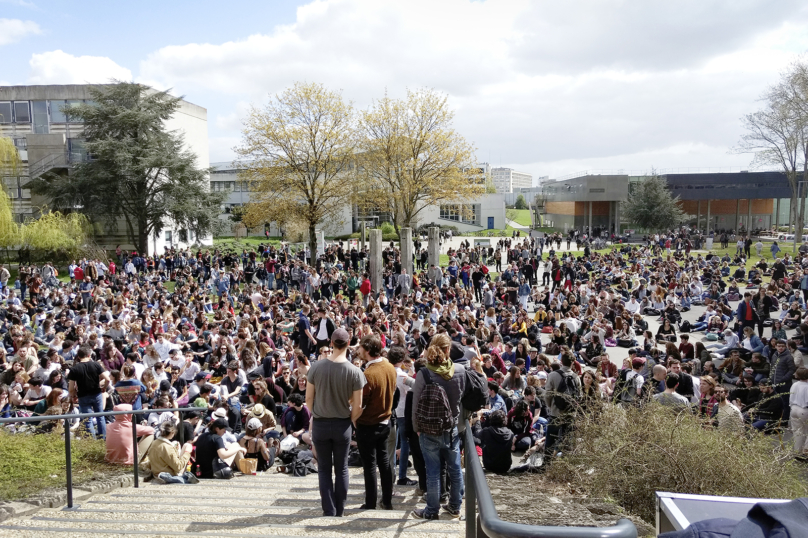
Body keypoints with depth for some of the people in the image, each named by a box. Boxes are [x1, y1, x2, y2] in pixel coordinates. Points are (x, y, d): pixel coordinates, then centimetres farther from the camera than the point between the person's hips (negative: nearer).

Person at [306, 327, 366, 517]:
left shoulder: (316, 367, -12)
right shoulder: (355, 372, -13)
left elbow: (308, 398, -4)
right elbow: (357, 406, -9)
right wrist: (351, 420, 10)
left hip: (320, 424, 0)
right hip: (342, 425, 0)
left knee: (324, 469, 12)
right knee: (341, 468, 14)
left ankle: (329, 510, 13)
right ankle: (339, 510, 20)